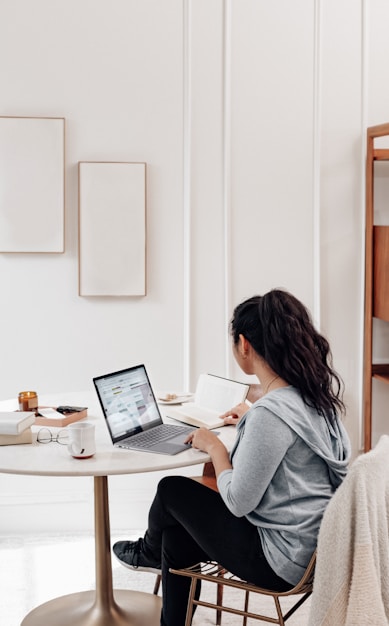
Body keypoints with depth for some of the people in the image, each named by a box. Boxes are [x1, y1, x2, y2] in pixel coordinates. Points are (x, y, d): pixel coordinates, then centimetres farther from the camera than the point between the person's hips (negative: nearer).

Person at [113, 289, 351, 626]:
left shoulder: (269, 413, -28)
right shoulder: (315, 393, -1)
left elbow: (238, 503, -21)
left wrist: (215, 447, -6)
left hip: (284, 560, -8)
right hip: (315, 545, 8)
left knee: (172, 490, 8)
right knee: (176, 539, 17)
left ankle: (148, 552, 41)